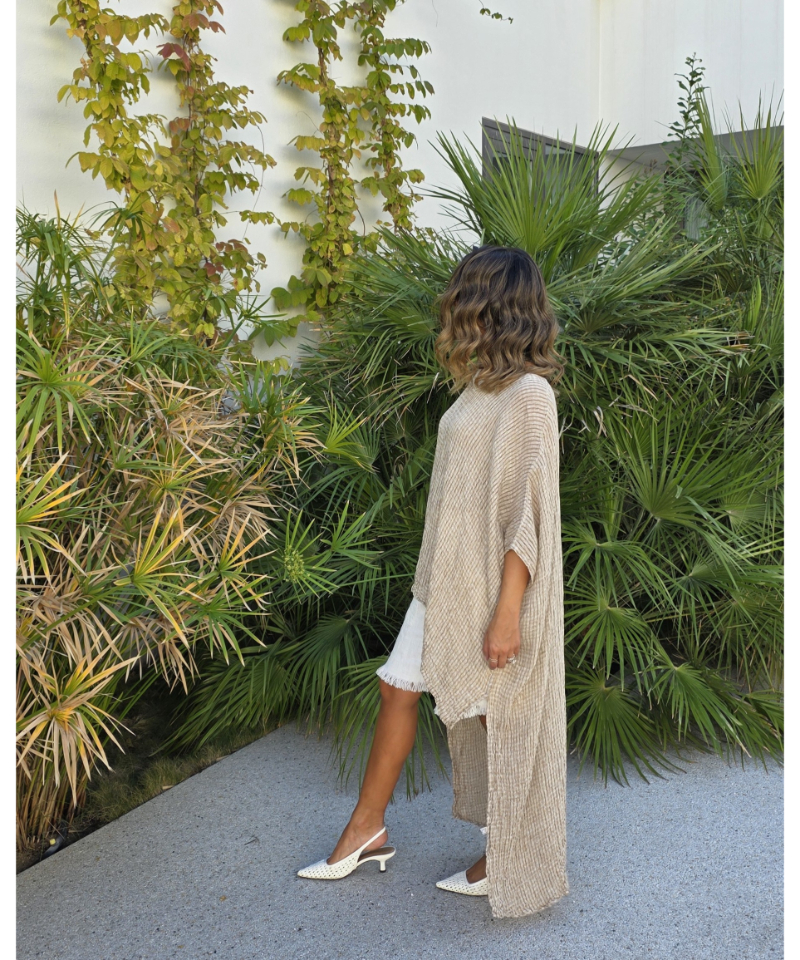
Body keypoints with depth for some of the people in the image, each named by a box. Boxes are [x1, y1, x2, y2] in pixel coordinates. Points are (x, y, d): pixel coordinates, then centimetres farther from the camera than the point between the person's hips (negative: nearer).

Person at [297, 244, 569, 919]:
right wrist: (438, 579, 18)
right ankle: (368, 830, 31)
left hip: (492, 591, -9)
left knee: (500, 720, 7)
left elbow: (526, 516, -21)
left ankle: (511, 861, 29)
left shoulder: (528, 395, -19)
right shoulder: (480, 386, 8)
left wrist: (507, 611, -20)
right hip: (445, 580, 9)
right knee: (399, 688, 14)